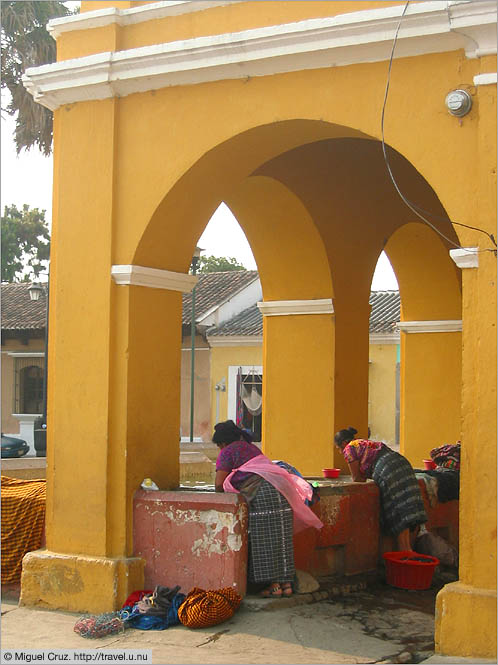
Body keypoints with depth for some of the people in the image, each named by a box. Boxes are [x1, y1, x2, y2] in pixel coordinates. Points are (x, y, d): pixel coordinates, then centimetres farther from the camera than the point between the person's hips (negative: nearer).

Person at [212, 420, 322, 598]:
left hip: (261, 493, -7)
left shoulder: (228, 452, 7)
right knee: (282, 538, 8)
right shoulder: (251, 447, 30)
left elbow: (219, 484, 3)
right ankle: (286, 582, 10)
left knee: (265, 540, -2)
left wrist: (221, 496, 22)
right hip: (281, 489, 7)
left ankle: (274, 584, -3)